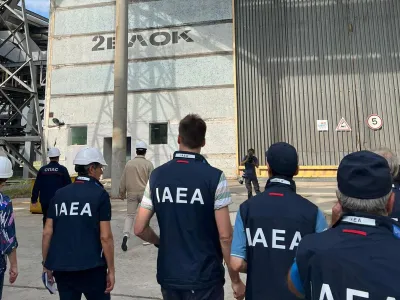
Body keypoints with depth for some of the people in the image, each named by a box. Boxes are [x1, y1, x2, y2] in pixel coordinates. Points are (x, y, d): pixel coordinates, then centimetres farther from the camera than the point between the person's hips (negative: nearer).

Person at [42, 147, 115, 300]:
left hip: (60, 266, 5)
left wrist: (46, 264, 16)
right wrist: (111, 269, -4)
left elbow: (47, 233, 4)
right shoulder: (100, 194, -10)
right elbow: (105, 237, -12)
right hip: (90, 266, -4)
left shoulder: (59, 194, 3)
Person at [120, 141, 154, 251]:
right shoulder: (148, 164, -6)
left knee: (130, 215, 7)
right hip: (144, 193, -1)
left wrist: (122, 193, 17)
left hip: (131, 193, 1)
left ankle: (125, 236, -12)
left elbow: (123, 181, 7)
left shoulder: (129, 163, 2)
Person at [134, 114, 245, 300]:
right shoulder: (214, 177, -15)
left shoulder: (157, 176, -4)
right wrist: (235, 280, -3)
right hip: (204, 278, -3)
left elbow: (139, 229, -1)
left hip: (168, 277, 4)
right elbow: (225, 236, -16)